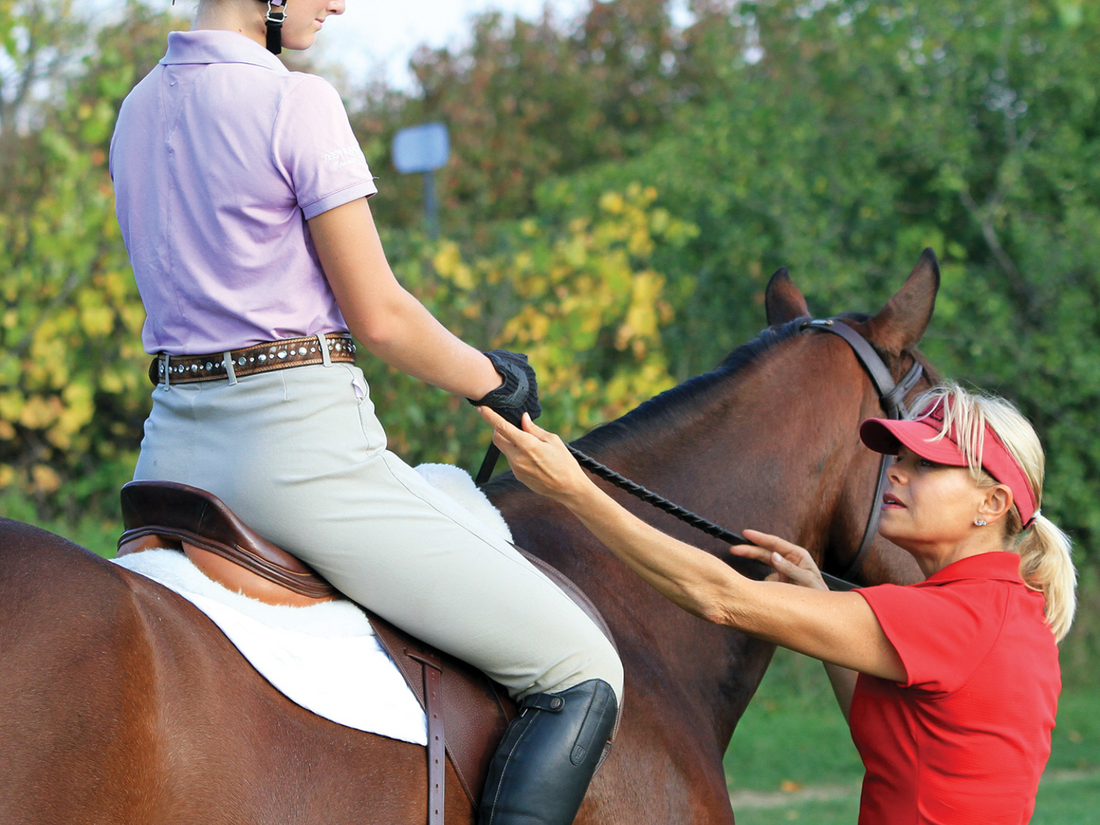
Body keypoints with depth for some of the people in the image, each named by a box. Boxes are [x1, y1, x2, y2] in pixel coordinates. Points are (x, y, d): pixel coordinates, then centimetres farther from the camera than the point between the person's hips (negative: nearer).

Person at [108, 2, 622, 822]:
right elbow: (378, 316, -9)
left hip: (174, 448, 8)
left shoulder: (138, 108, 13)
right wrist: (493, 381, 9)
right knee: (581, 670, -5)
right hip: (300, 443, -8)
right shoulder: (297, 101, -10)